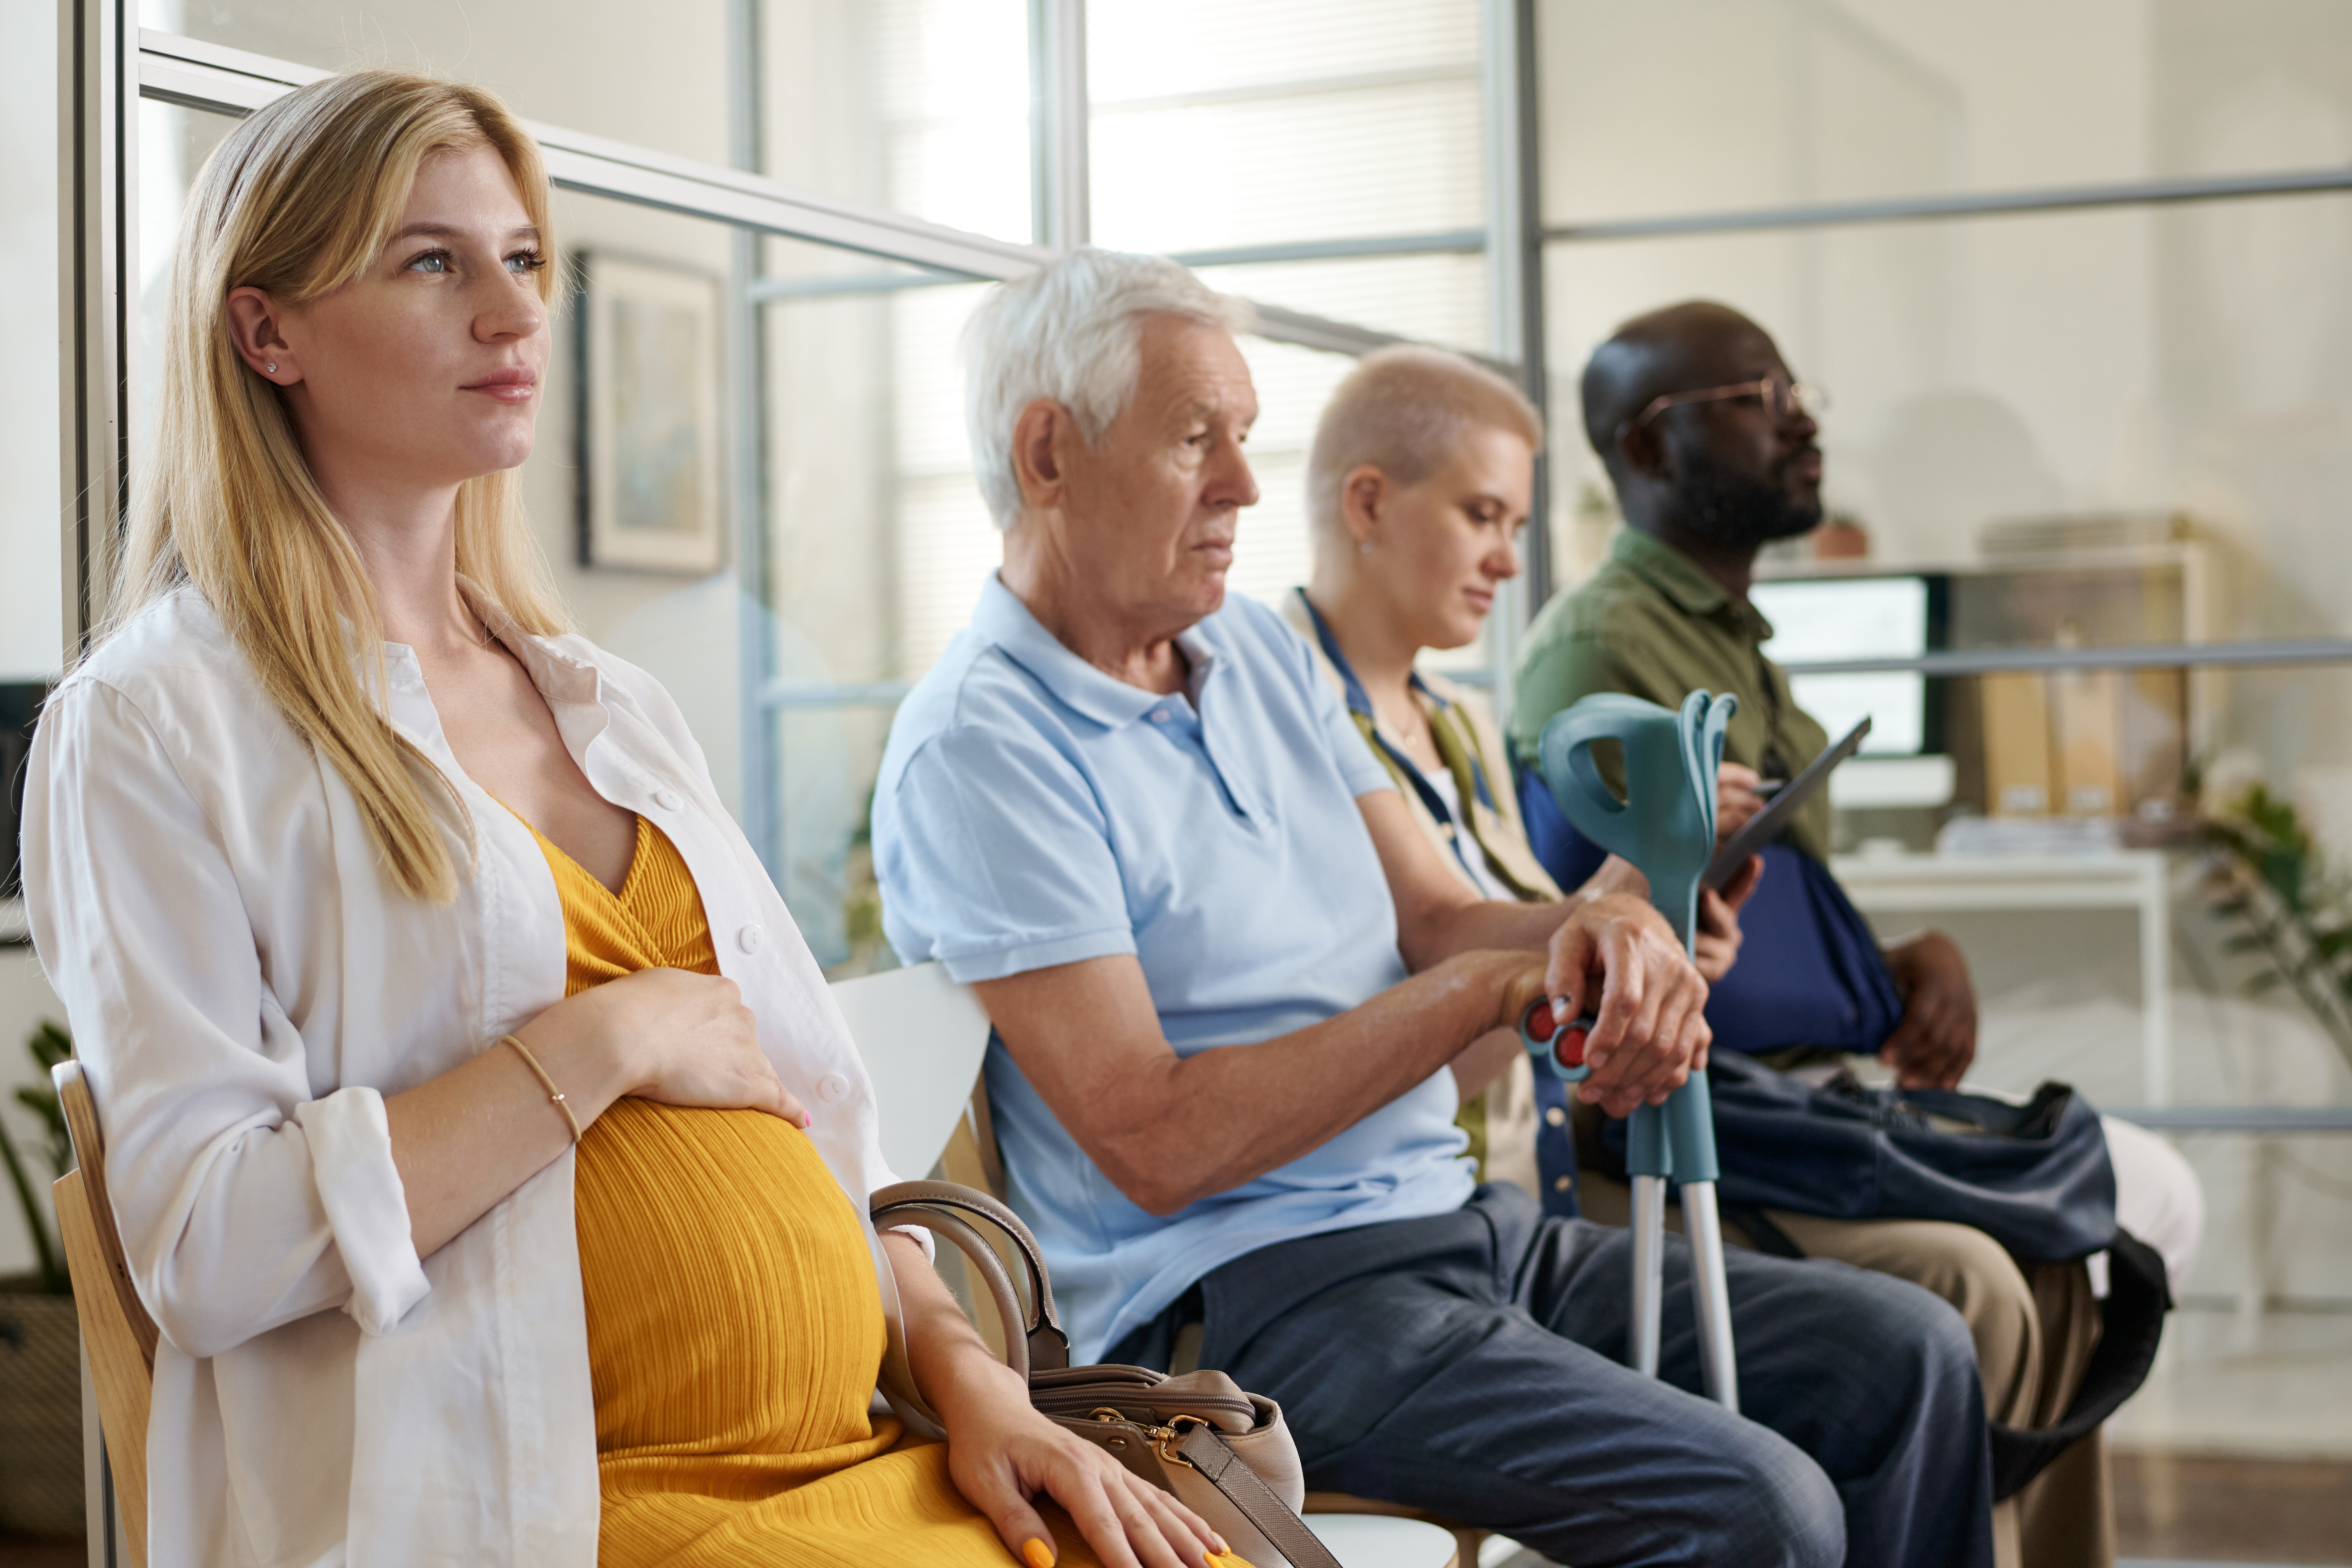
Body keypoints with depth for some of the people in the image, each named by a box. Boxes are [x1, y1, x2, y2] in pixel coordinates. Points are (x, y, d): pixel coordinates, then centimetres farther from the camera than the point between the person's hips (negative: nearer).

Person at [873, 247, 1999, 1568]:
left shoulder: (1259, 651, 14)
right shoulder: (976, 749, -13)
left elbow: (1441, 920, 12)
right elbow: (1155, 1144, -20)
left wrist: (1599, 927, -13)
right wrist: (1488, 987, -16)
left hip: (1453, 1220, 9)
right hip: (1249, 1301, -9)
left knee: (1908, 1356, 4)